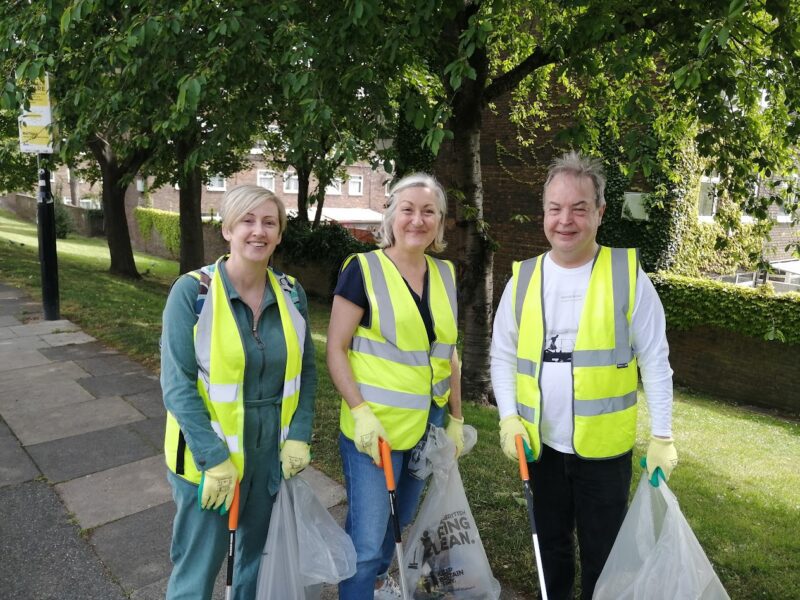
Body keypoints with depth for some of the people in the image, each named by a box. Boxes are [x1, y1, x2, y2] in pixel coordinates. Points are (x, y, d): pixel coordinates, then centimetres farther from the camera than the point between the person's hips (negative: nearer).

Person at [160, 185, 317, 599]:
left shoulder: (291, 293, -2)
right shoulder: (192, 290, -14)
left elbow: (306, 370, 5)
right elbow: (177, 384, -15)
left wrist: (299, 436, -4)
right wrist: (214, 458, -17)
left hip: (273, 450, 4)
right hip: (209, 453, -4)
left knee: (260, 553, 21)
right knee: (199, 565, 10)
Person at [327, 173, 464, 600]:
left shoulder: (446, 275, 5)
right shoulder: (363, 268, -12)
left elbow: (448, 353, 12)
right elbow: (336, 349, -12)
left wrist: (456, 418, 13)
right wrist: (360, 412, -19)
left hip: (427, 425, 6)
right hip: (375, 426, -6)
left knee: (400, 518, 24)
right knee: (367, 535, 2)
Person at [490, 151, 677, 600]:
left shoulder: (628, 274, -8)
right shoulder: (523, 279, -1)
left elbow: (655, 361, -5)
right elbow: (503, 356, 4)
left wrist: (662, 436, -6)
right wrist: (509, 418, -6)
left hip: (605, 446, -2)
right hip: (541, 444, 3)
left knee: (602, 552, 15)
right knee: (552, 544, 22)